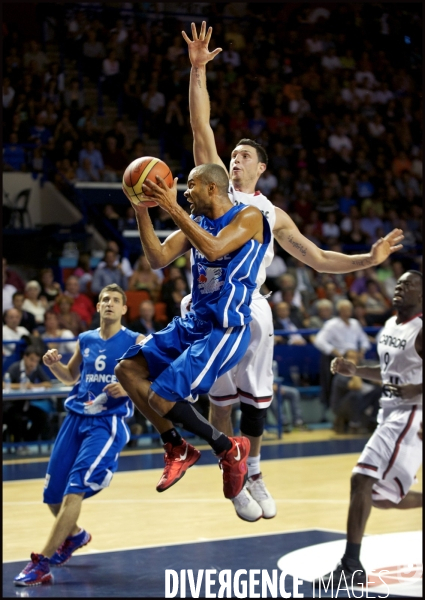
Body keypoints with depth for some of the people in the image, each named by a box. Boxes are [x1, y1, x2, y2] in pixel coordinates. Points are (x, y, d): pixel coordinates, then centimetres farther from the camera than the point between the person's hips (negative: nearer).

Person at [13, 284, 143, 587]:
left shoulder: (135, 342, -2)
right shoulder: (86, 340, 12)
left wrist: (129, 387, -24)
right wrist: (54, 364, 5)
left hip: (108, 423, -6)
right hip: (76, 418, 6)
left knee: (75, 489, -20)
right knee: (52, 495, 7)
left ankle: (42, 562, -20)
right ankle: (74, 535, 39)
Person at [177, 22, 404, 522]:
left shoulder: (273, 215, 18)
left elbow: (318, 259, 19)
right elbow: (201, 127, 1)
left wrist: (368, 259, 7)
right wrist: (198, 71, -7)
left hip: (252, 306, 3)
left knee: (256, 396, 6)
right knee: (222, 397, -1)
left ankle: (253, 473, 25)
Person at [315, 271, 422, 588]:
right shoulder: (389, 325, 12)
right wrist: (355, 370, 11)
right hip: (390, 413, 9)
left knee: (361, 480, -18)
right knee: (382, 497, 13)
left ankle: (352, 567, -15)